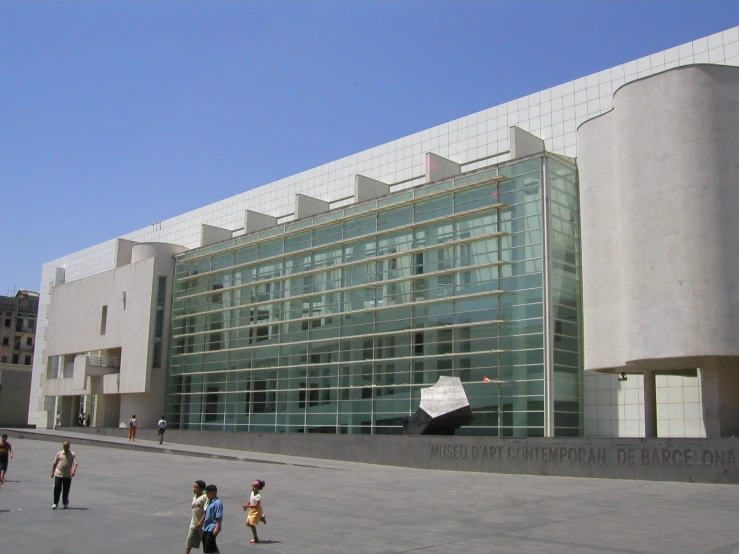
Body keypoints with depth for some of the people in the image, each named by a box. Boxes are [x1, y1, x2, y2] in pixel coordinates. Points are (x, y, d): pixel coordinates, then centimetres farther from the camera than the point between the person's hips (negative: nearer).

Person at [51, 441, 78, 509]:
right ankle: (55, 503, 8)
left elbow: (75, 463, -11)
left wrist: (73, 471, -27)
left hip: (68, 475, -1)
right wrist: (52, 472, 11)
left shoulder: (72, 455, -1)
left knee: (66, 490, 5)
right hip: (58, 474, 1)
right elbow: (55, 463, 13)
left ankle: (65, 503, 20)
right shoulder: (59, 453, 6)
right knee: (57, 489, -2)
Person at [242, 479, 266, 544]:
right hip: (252, 510, 9)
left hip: (256, 511, -9)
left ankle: (256, 539, 12)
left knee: (252, 524, -4)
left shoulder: (258, 496, -24)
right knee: (248, 524, 12)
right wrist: (247, 506, 2)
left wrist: (247, 506, -31)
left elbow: (256, 505, -30)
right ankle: (261, 518, 25)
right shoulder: (252, 493, 2)